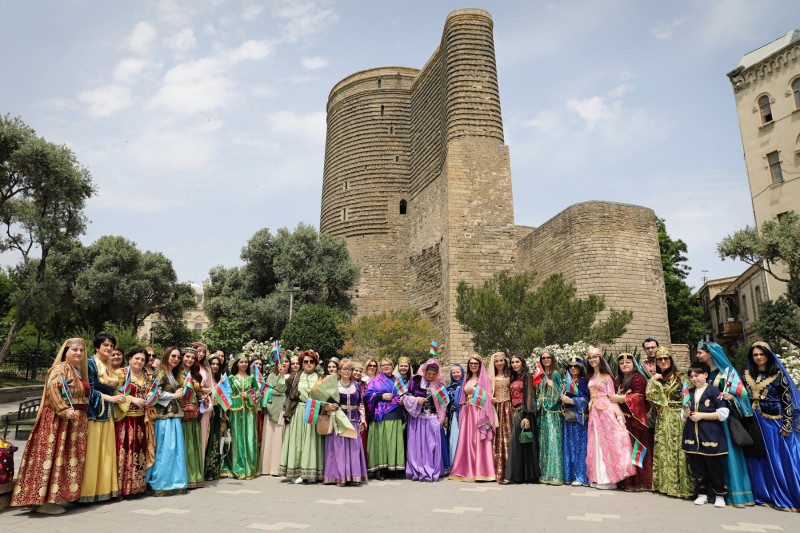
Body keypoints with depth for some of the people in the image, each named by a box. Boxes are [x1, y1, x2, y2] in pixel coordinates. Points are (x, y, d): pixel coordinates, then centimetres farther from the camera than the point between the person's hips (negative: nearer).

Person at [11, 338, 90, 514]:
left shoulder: (80, 371, 19)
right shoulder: (61, 368, -9)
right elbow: (52, 387, -24)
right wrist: (64, 411, -24)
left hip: (74, 422, 9)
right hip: (59, 420, -9)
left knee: (69, 458, 11)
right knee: (54, 455, -7)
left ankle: (51, 498, 19)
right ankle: (44, 501, 0)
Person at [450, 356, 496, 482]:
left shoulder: (483, 378, -1)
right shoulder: (467, 379, 17)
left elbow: (487, 397, -8)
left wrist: (486, 416, -17)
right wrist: (462, 413, 8)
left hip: (479, 413, -6)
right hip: (467, 413, 6)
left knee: (479, 440, -7)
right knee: (466, 440, 4)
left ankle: (482, 471, -2)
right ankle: (468, 471, 10)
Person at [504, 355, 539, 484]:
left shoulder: (527, 376, -5)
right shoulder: (513, 378, 17)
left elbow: (530, 396, -12)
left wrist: (527, 417, -19)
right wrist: (512, 413, 10)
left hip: (523, 413, -7)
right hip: (514, 414, 7)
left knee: (523, 443, -6)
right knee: (514, 443, 5)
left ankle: (527, 475, 0)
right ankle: (513, 475, 8)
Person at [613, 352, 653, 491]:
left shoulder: (638, 378, -8)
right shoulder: (620, 380, 20)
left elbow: (638, 397, -17)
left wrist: (620, 398, -14)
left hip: (634, 419, -8)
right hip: (624, 419, 8)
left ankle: (639, 482, 0)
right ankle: (627, 481, 13)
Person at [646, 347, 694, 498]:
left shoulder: (679, 377, 0)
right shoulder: (656, 379, 13)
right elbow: (649, 395, 5)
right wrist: (653, 380, -3)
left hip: (677, 418, -4)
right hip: (662, 419, 5)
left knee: (677, 449, -6)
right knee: (662, 450, 6)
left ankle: (681, 485, 0)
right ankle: (665, 483, 14)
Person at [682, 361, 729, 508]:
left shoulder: (713, 391, -5)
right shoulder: (689, 393, 13)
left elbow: (723, 413, -10)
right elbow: (683, 414, 23)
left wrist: (701, 415, -13)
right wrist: (685, 414, 0)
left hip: (710, 435, -5)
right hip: (692, 435, 5)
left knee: (714, 466, 3)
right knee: (696, 467, 9)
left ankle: (720, 494, 19)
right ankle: (702, 494, 22)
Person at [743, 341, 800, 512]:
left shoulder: (778, 374, -3)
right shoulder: (747, 375, 8)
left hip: (775, 422, -3)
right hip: (755, 422, 3)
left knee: (780, 458, -1)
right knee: (759, 459, 7)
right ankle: (765, 495, 18)